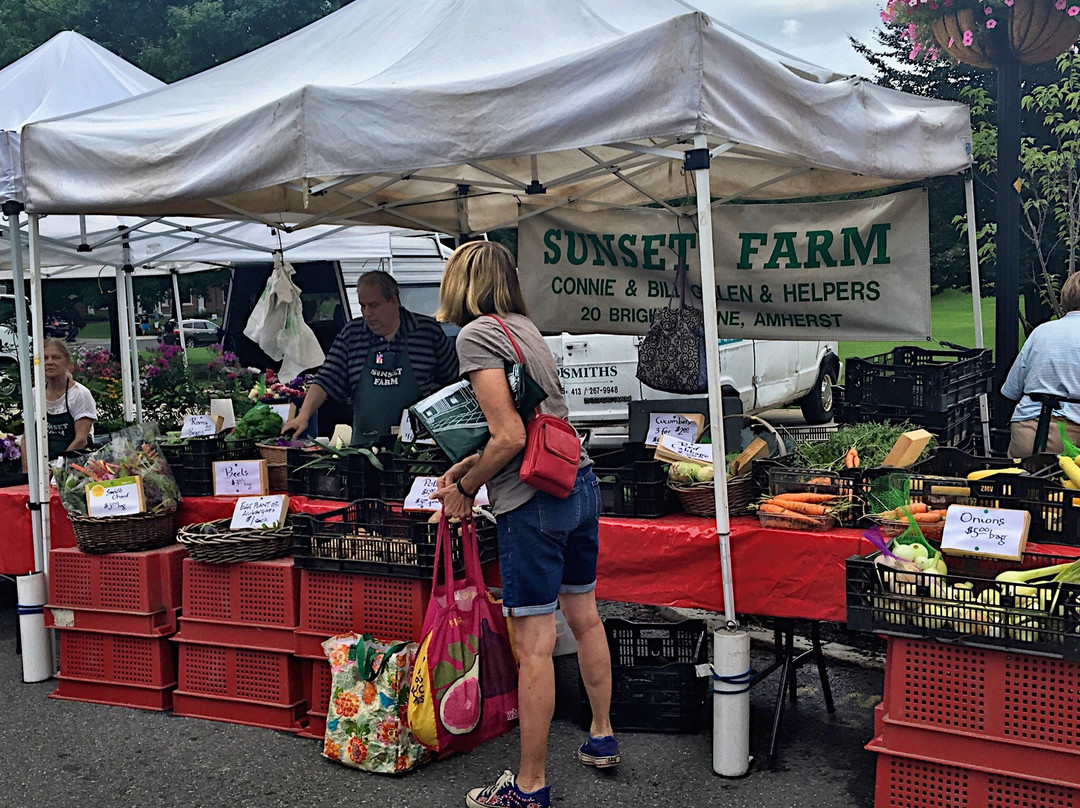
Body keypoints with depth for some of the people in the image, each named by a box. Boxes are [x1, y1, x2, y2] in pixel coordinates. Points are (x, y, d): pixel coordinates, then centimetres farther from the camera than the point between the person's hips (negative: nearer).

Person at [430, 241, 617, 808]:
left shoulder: (475, 336, -11)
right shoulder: (525, 327, 14)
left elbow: (510, 437, -19)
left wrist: (465, 489, -4)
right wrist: (469, 467, 15)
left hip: (532, 503, -9)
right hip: (579, 484, 9)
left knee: (534, 646, -1)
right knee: (584, 617, 21)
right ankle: (602, 738, 38)